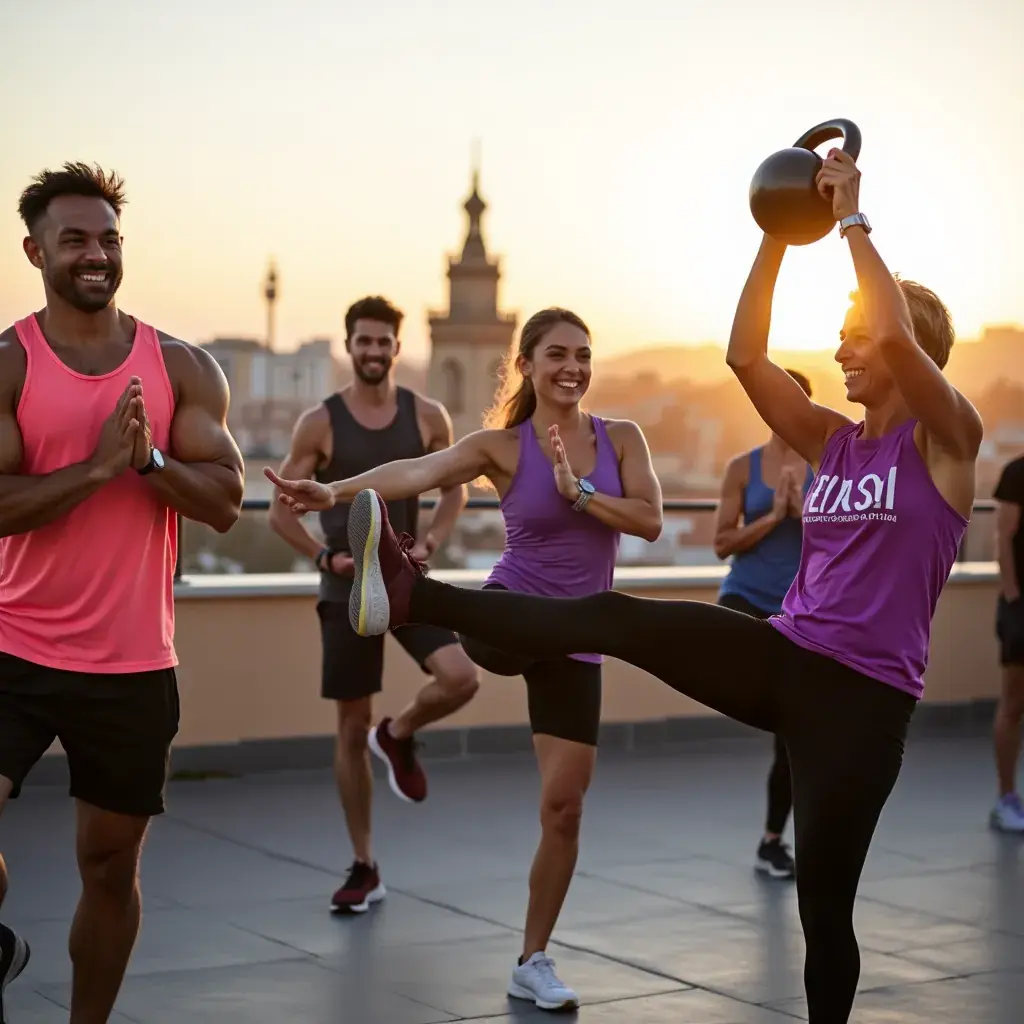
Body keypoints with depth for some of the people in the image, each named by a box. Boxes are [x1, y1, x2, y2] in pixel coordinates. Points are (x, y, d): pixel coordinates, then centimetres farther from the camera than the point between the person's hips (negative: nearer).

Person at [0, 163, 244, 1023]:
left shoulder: (183, 368, 3)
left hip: (134, 663, 2)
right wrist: (98, 465, -21)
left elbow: (225, 503, -2)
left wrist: (150, 460, -18)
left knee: (111, 864, 12)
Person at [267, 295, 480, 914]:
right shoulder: (320, 423, -5)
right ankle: (365, 869, 17)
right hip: (348, 590, -1)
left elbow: (455, 491, 11)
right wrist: (325, 557, -14)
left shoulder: (427, 416, 0)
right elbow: (281, 511, -1)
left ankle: (399, 737, 11)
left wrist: (429, 544, -5)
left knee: (462, 678, -24)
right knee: (351, 730, 4)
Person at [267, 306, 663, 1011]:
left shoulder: (622, 437, 2)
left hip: (574, 643, 1)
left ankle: (534, 961, 13)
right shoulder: (503, 446, -7)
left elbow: (651, 522, -8)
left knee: (564, 805, 1)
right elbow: (418, 471, -23)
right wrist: (335, 492, -39)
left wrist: (576, 490, -19)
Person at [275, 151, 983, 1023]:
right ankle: (410, 595, -26)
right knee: (616, 618, -15)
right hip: (785, 658, 5)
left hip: (862, 697, -5)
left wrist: (852, 220, -15)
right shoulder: (833, 443, 13)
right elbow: (745, 355, 4)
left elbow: (899, 337, -22)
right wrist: (779, 235, -1)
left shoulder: (947, 441, -4)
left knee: (824, 901, 1)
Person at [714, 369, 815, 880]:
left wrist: (803, 510, -17)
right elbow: (722, 544, -4)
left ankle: (772, 843, 18)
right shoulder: (742, 467, 0)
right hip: (744, 598, -1)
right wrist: (773, 516, -15)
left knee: (794, 732, 5)